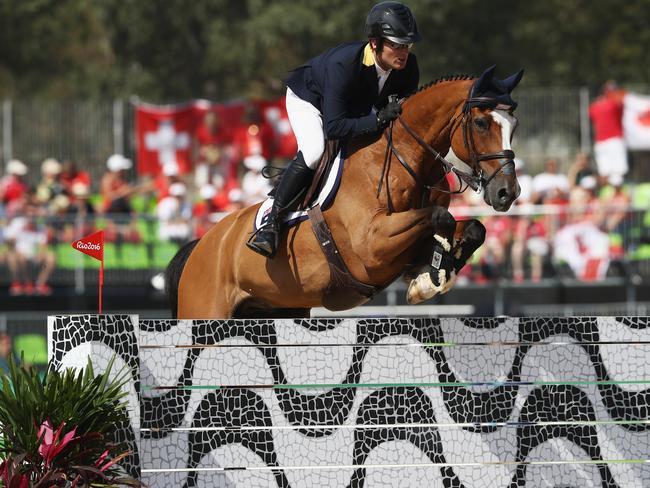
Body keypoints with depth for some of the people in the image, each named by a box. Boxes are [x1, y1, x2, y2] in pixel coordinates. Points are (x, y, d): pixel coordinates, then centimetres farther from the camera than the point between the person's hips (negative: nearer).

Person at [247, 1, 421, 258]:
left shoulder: (408, 66, -26)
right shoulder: (342, 64, -43)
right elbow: (333, 127, -43)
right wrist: (378, 119, -50)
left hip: (357, 107, 7)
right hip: (308, 98, -7)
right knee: (314, 151, -31)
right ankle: (271, 219, -24)